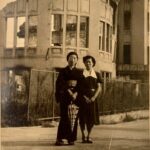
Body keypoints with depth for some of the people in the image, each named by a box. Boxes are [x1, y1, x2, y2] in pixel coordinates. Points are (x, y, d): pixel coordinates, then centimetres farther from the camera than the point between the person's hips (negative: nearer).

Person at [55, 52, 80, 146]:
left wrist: (75, 94, -11)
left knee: (74, 117, -1)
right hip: (65, 95, -3)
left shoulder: (78, 72, 13)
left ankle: (71, 138, 6)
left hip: (76, 96, 3)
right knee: (65, 116, -11)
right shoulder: (63, 71, 5)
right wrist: (69, 92, -17)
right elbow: (62, 83, -7)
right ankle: (60, 138, -10)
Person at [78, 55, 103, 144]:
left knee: (92, 117, 2)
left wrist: (93, 97, -11)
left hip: (93, 98, 2)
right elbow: (78, 87, 1)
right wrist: (84, 97, -11)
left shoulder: (97, 74, 10)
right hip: (83, 98, -1)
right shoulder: (81, 74, 6)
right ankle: (83, 136, 10)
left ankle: (89, 136, 14)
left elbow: (99, 88, 3)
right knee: (82, 117, -2)